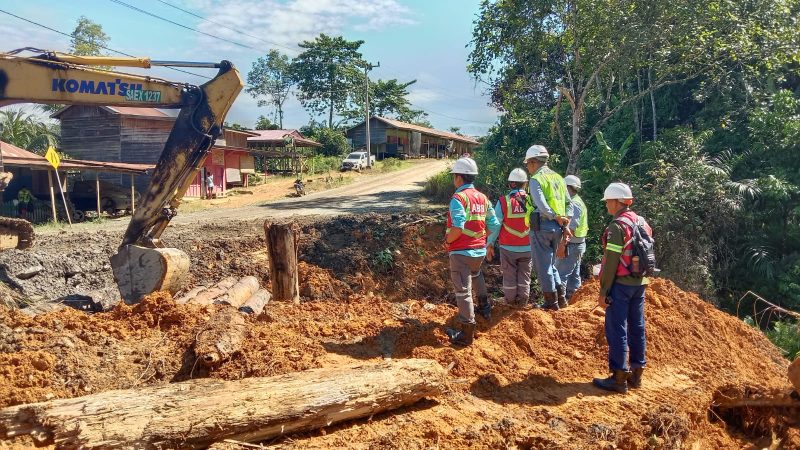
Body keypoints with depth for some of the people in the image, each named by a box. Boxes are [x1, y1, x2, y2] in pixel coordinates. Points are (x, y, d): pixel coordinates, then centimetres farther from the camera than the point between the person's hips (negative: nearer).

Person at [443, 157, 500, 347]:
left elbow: (458, 227, -25)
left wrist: (447, 241, -8)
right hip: (479, 251, 7)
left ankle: (466, 334, 4)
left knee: (463, 291, -1)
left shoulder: (459, 197, -14)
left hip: (461, 252, -7)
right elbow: (494, 226, 7)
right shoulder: (482, 198, 8)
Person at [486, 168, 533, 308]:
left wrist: (490, 244, 1)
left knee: (509, 276, 12)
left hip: (508, 248, -1)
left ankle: (510, 301, 23)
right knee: (524, 275, 14)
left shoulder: (503, 202, -11)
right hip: (527, 248, 1)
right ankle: (522, 302, 20)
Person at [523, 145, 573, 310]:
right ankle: (561, 298, 20)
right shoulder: (558, 178, 14)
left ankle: (551, 302, 8)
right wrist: (565, 223, 5)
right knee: (551, 264, 20)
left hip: (541, 226, -8)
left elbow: (542, 205, -23)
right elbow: (569, 204, 12)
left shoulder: (536, 179, -10)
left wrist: (556, 217, -13)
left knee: (543, 266, 3)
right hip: (557, 228, 8)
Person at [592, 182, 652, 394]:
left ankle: (619, 378, 0)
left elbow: (611, 262, -17)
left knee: (617, 330, -3)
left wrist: (603, 291, -13)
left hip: (621, 284, -8)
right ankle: (636, 374, 22)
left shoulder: (617, 227, -16)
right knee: (637, 328, 13)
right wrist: (641, 278, 19)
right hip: (640, 283, 9)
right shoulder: (643, 223, 11)